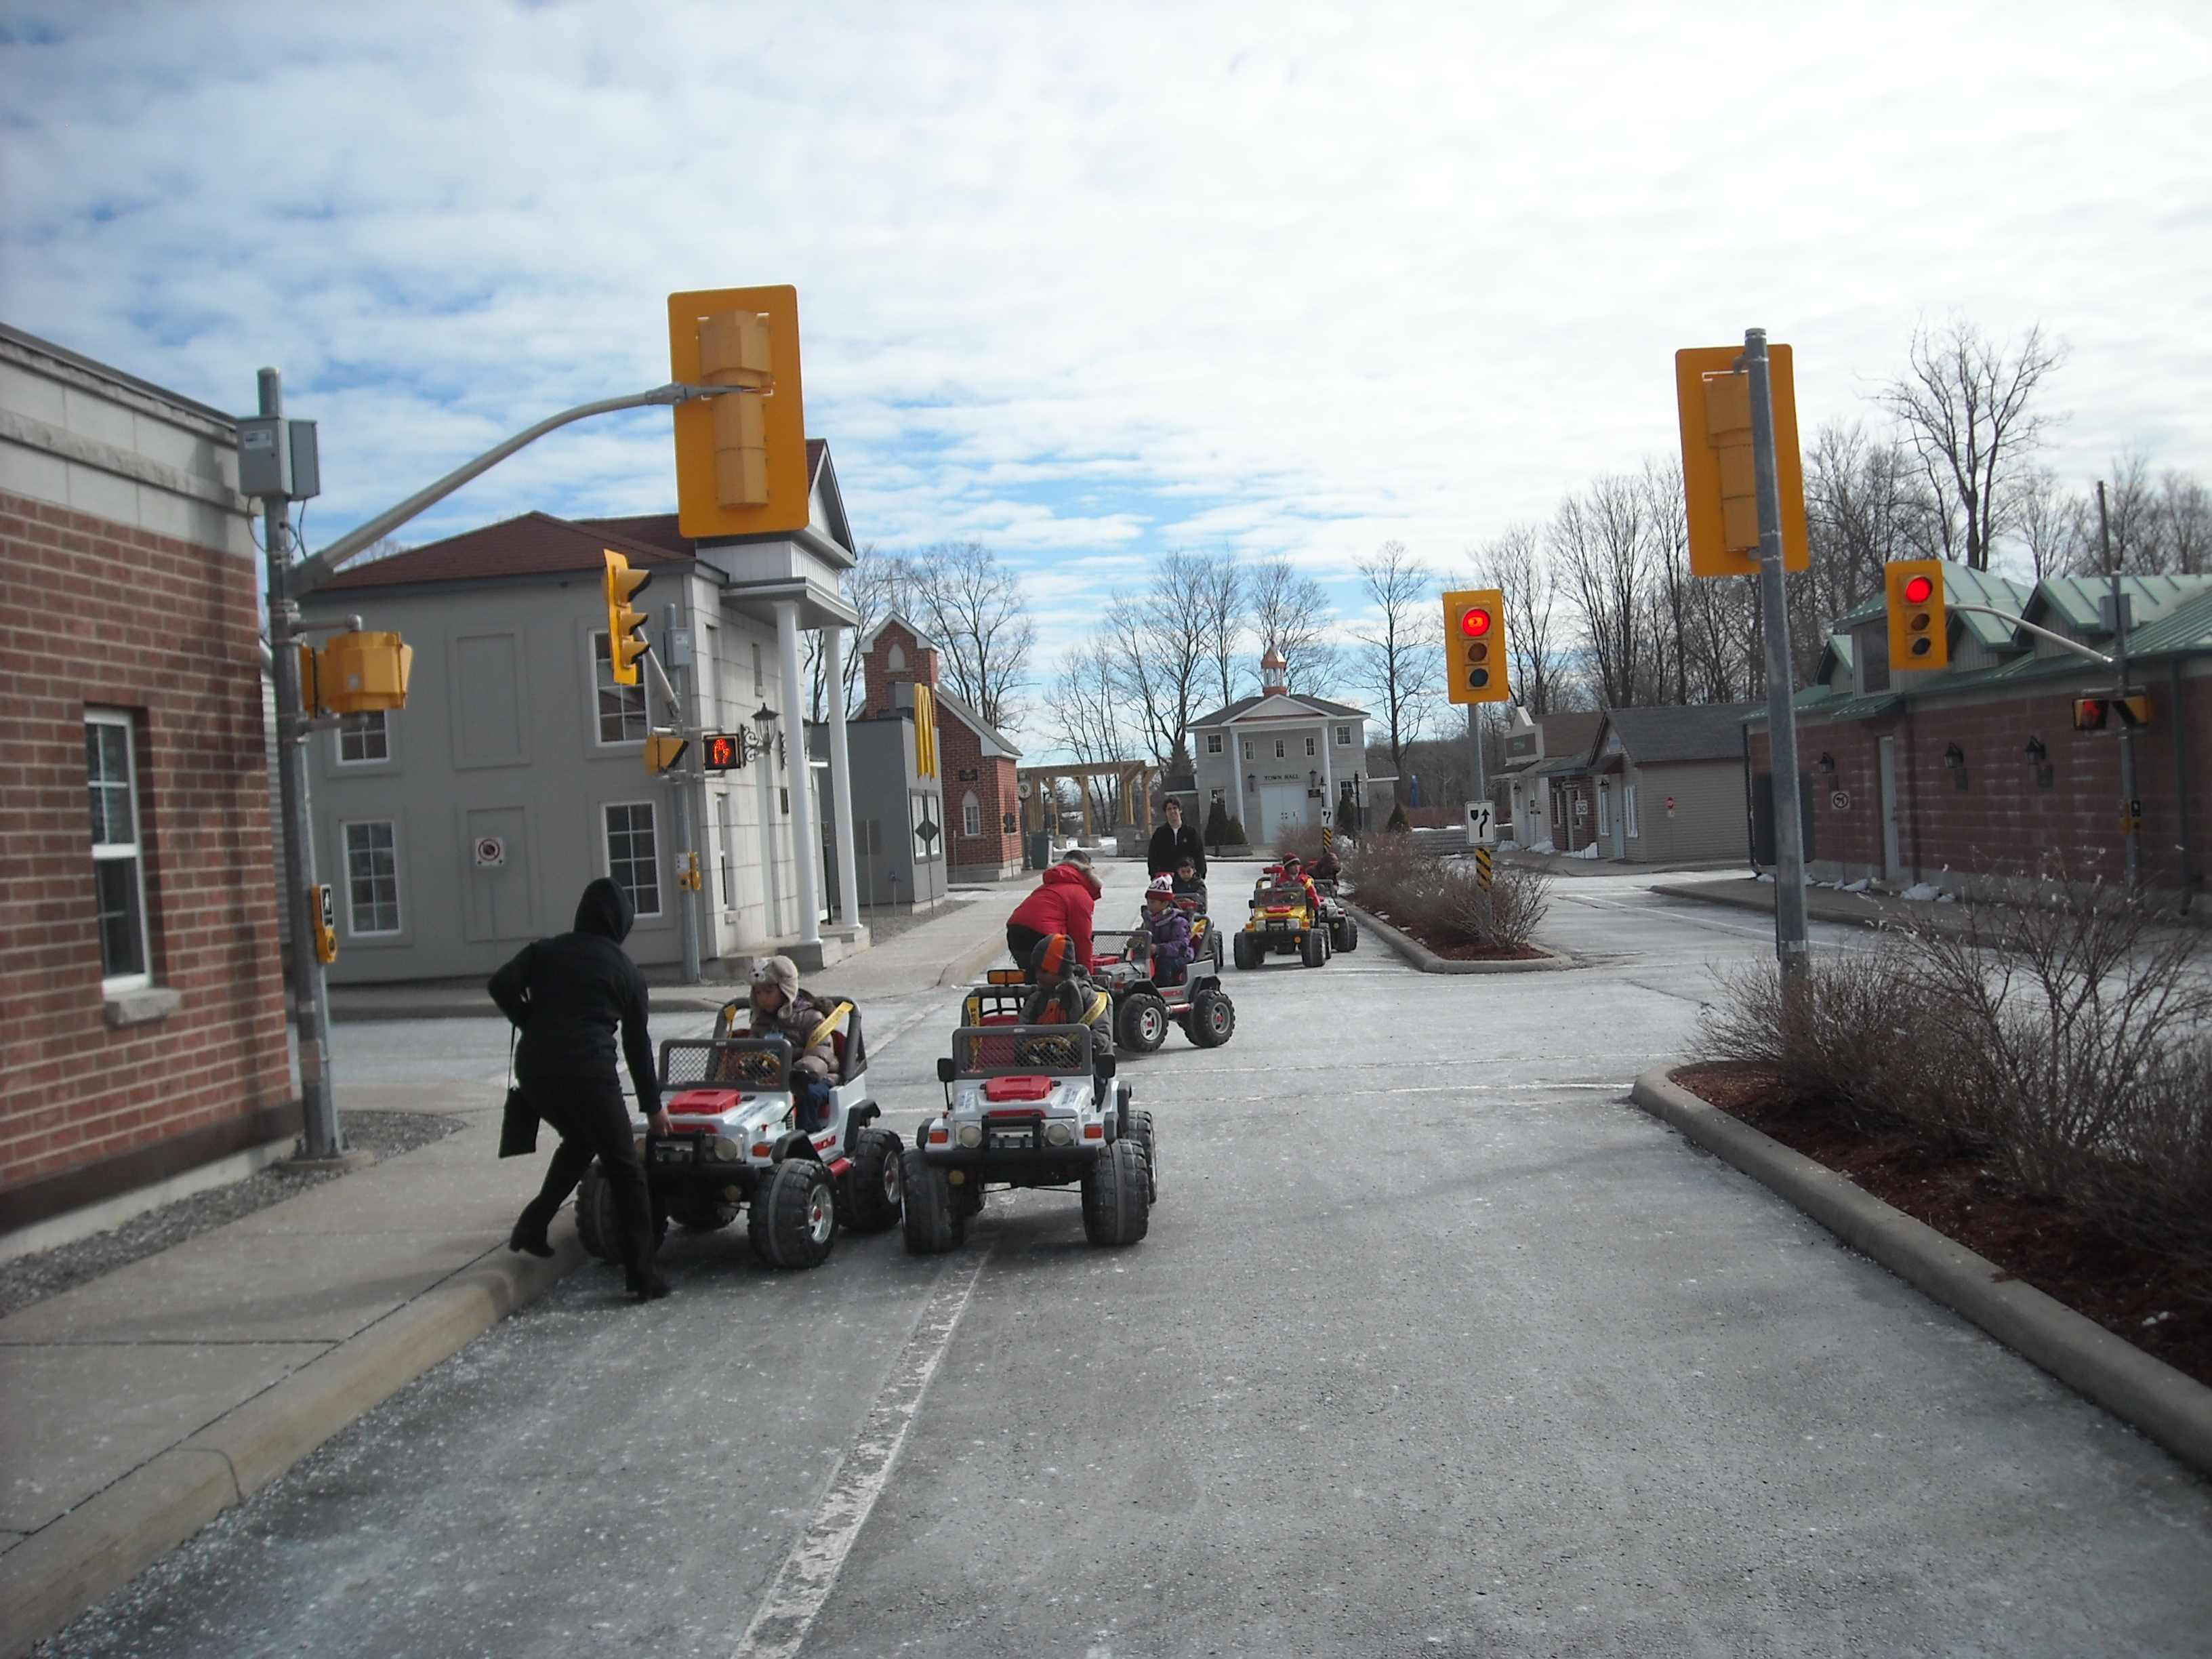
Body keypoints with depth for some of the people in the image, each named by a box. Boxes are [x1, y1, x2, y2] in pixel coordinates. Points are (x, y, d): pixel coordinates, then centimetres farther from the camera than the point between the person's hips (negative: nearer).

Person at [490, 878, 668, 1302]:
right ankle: (640, 1274, 2)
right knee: (625, 1169, 4)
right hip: (588, 1071, -4)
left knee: (578, 1142, 30)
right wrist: (652, 1105, 25)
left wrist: (532, 1025, 13)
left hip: (533, 1066, 4)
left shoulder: (544, 951, 15)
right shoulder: (627, 972, 11)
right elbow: (637, 1044, 16)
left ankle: (534, 1222, 18)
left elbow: (502, 985, -3)